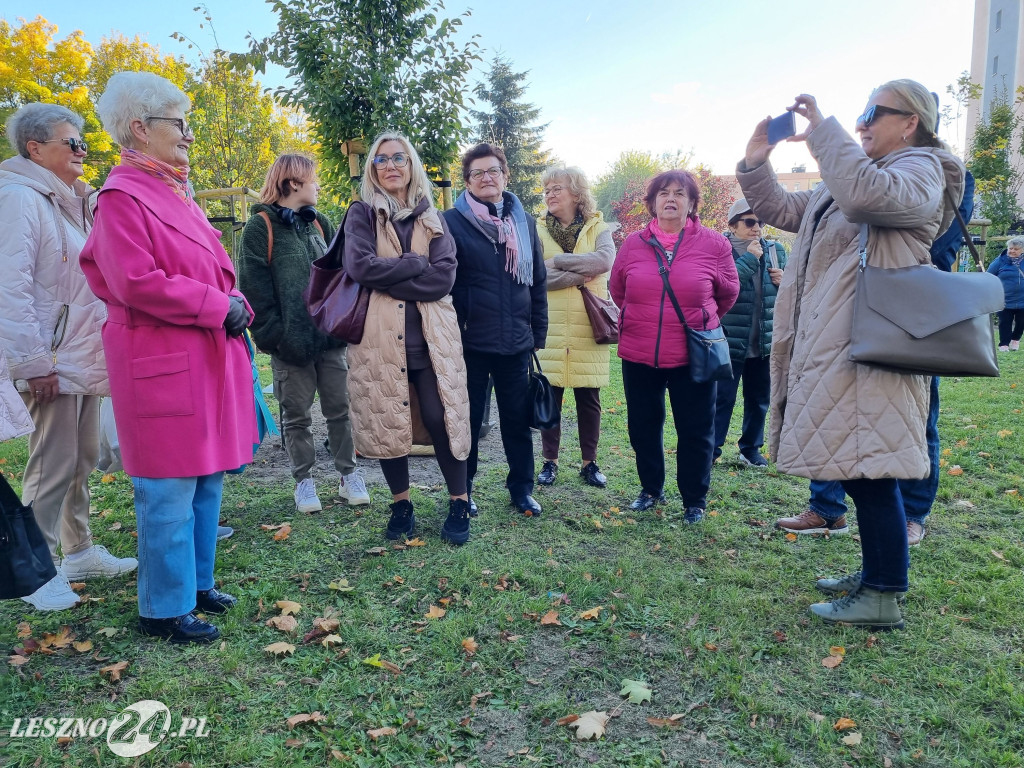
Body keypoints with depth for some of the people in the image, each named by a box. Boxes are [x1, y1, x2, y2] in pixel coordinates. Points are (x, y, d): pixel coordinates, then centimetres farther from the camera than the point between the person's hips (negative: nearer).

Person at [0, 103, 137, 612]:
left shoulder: (70, 202, 17)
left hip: (84, 357, 9)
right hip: (53, 362, -9)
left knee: (83, 460, 15)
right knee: (53, 467, -4)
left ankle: (79, 551, 27)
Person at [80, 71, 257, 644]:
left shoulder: (175, 193, 17)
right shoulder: (123, 197, -11)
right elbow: (137, 282, -21)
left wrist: (235, 305, 3)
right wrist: (219, 307, -16)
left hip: (209, 357, 9)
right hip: (163, 365, -9)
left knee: (208, 479, 15)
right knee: (170, 491, -1)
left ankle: (197, 583, 30)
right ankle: (166, 608, 13)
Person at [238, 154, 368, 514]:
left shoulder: (319, 223, 14)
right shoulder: (260, 227, -4)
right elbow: (254, 289, -9)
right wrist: (273, 336, -13)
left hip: (330, 336, 4)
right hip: (291, 343, -4)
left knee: (339, 409, 8)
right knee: (296, 416, 6)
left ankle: (349, 475, 20)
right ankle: (304, 481, 20)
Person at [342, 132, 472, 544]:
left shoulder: (431, 217, 11)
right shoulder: (362, 214, 7)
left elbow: (444, 277, -4)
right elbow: (360, 266, -12)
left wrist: (388, 277, -11)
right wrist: (416, 263, -9)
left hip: (430, 335, 0)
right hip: (379, 335, 0)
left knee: (439, 417, -6)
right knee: (387, 420, 5)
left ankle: (459, 503, 10)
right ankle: (401, 505, 22)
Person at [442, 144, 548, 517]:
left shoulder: (524, 222, 9)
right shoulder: (453, 222, -3)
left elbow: (538, 282, 12)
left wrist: (539, 333, 10)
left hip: (516, 343, 3)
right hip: (471, 342, -3)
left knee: (518, 419, 11)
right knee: (468, 419, 9)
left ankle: (522, 488, 27)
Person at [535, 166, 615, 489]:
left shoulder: (598, 229, 6)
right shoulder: (538, 231, 5)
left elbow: (605, 260, -16)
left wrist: (557, 261, -15)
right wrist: (583, 272, -14)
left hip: (588, 326, 0)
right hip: (550, 327, 0)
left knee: (589, 399, 6)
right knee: (549, 398, 5)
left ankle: (590, 462, 19)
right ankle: (549, 461, 18)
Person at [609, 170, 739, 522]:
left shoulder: (714, 244, -5)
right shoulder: (633, 244, 0)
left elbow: (728, 293, 9)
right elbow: (618, 290, 15)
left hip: (692, 356, -2)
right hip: (639, 355, 2)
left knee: (695, 431, 7)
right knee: (643, 426, 13)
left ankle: (695, 500, 24)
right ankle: (651, 489, 33)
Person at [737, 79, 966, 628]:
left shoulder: (919, 172, -3)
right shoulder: (852, 177, 25)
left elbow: (866, 194, -26)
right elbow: (781, 211, 26)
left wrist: (823, 129, -18)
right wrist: (755, 165, 10)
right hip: (831, 345, 9)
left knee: (870, 470, -7)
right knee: (853, 465, 15)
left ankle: (883, 598, 3)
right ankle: (874, 572, 28)